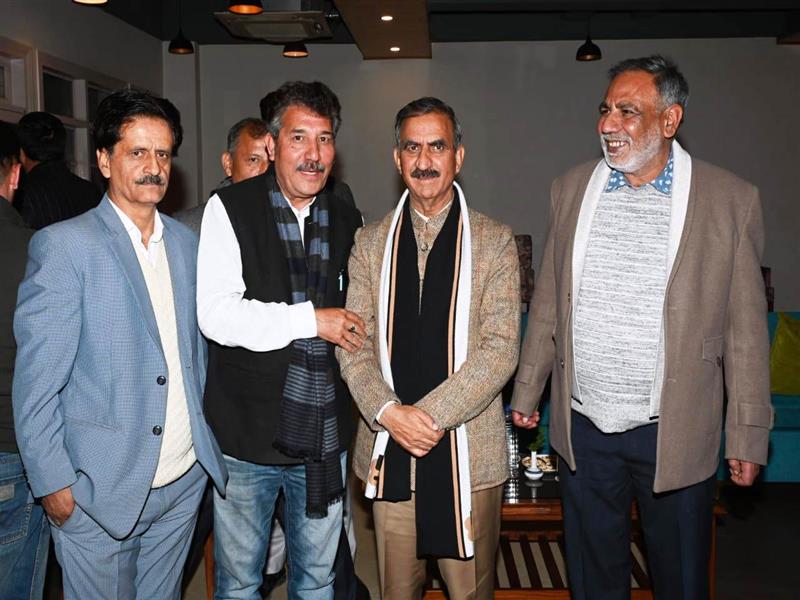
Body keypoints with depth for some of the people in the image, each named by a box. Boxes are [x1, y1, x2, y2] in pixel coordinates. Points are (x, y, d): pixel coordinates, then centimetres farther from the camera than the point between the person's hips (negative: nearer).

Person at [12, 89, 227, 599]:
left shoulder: (185, 242, 7)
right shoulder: (64, 245, -10)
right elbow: (36, 380, -11)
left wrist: (204, 438, 10)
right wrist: (53, 483, -11)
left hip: (185, 479, 5)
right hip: (100, 490, -5)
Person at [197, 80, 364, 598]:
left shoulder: (348, 221, 7)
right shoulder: (230, 209, -7)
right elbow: (216, 314, -19)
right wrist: (312, 320, -18)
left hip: (325, 437, 4)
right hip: (247, 435, -3)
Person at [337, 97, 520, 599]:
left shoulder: (494, 241, 0)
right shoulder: (371, 243, 8)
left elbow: (501, 348, -8)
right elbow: (354, 345, 3)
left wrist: (432, 415, -16)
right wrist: (388, 413, -12)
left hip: (469, 452, -2)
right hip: (389, 449, 2)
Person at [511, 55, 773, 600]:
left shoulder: (731, 200, -7)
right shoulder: (572, 189, 2)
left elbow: (745, 329, -4)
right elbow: (548, 305, 7)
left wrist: (748, 434, -3)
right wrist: (527, 392, 9)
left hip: (676, 433, -2)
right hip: (583, 427, 3)